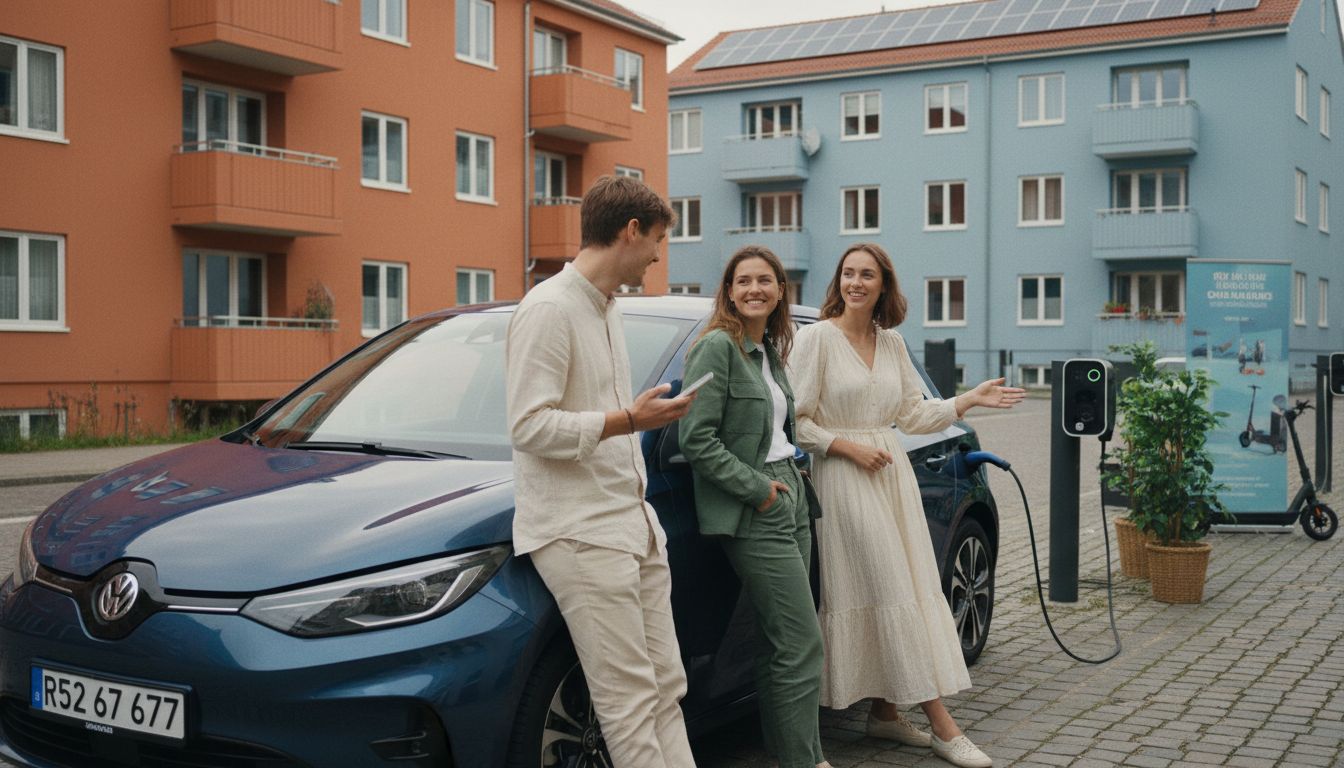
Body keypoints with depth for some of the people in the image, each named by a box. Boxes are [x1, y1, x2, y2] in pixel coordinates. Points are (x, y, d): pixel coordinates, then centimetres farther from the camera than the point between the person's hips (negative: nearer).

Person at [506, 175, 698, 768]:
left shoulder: (605, 309, 16)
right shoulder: (549, 309, -14)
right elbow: (529, 426, -21)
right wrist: (629, 419, -19)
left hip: (631, 524, 10)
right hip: (580, 534, -9)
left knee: (666, 688, 11)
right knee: (630, 699, -7)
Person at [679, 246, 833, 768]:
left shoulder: (770, 351, 15)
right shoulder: (717, 346, -10)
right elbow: (697, 439, -17)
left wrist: (792, 473, 10)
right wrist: (758, 488, -16)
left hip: (790, 502, 9)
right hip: (753, 514, -8)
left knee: (780, 643, 13)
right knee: (803, 645, -9)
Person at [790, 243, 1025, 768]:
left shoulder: (892, 342, 11)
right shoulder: (818, 337, -6)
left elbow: (912, 414, 14)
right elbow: (796, 421, -7)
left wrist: (971, 400, 7)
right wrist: (849, 447, -15)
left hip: (892, 473, 7)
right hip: (844, 478, -7)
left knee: (910, 593, 5)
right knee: (892, 594, -8)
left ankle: (884, 712, 16)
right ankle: (941, 725, -5)